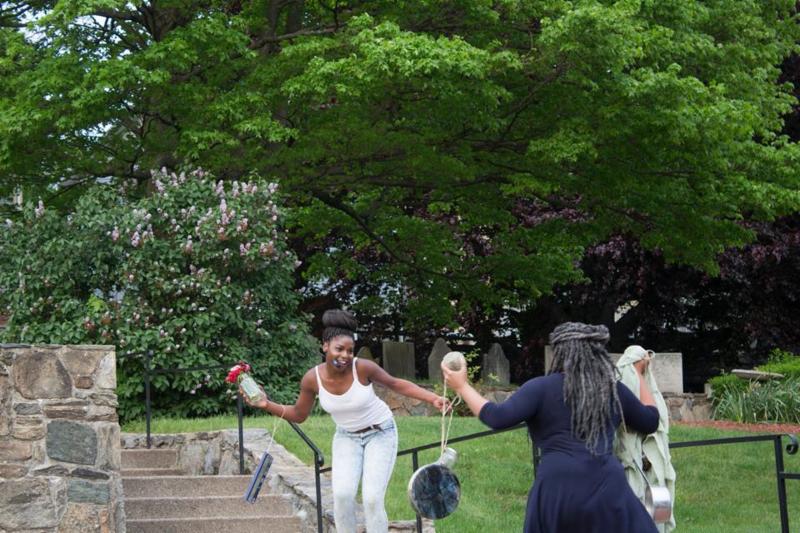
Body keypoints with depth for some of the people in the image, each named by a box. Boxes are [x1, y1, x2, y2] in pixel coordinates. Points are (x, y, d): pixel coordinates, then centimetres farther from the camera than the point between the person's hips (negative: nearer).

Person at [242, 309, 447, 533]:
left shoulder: (363, 367, -26)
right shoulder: (312, 379, -19)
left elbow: (396, 384, -11)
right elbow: (298, 414, -3)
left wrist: (433, 398, -19)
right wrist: (266, 405, -17)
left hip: (380, 434, -2)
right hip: (347, 437, 2)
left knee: (372, 498, -14)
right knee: (342, 495, -17)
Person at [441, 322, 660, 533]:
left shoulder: (542, 387, 4)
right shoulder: (614, 389, 15)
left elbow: (498, 418, -7)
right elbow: (650, 422, 29)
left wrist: (462, 386, 6)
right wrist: (638, 375, 43)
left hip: (558, 490, -2)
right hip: (608, 490, 2)